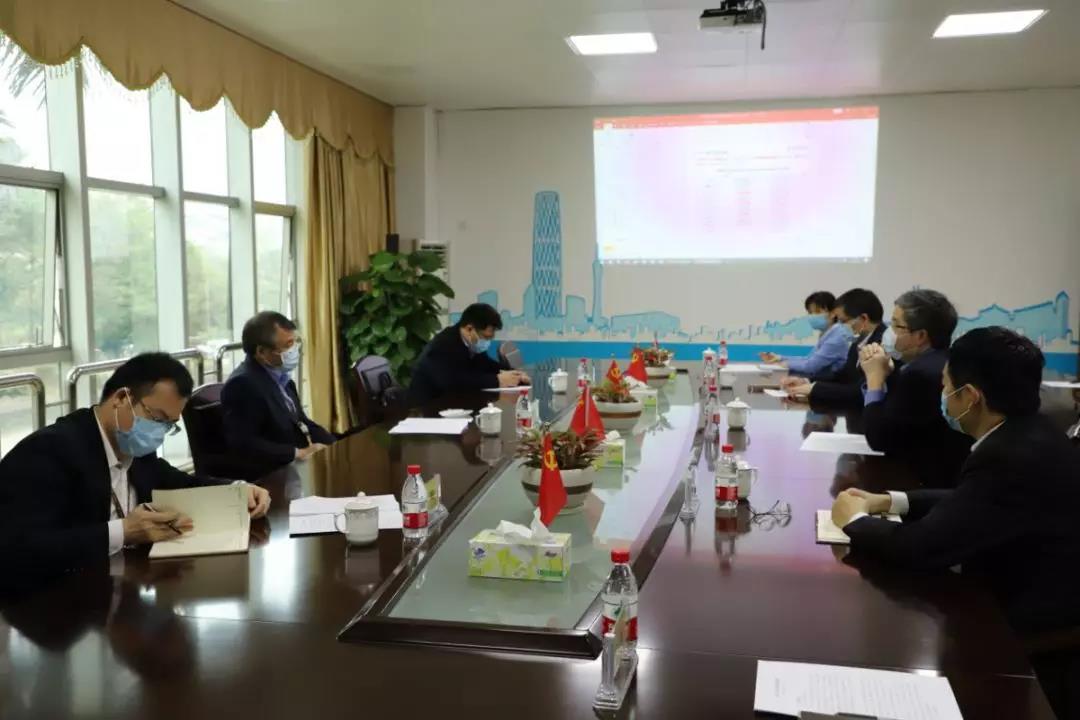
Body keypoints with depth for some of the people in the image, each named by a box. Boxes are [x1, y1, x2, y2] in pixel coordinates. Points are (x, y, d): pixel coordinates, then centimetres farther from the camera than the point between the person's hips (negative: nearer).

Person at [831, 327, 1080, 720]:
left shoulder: (1013, 457, -29)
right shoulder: (1026, 435, 0)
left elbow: (922, 546, -27)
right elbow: (970, 502, 15)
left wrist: (855, 520, -9)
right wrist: (889, 500, 5)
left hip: (1039, 639, -8)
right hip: (1042, 604, 8)